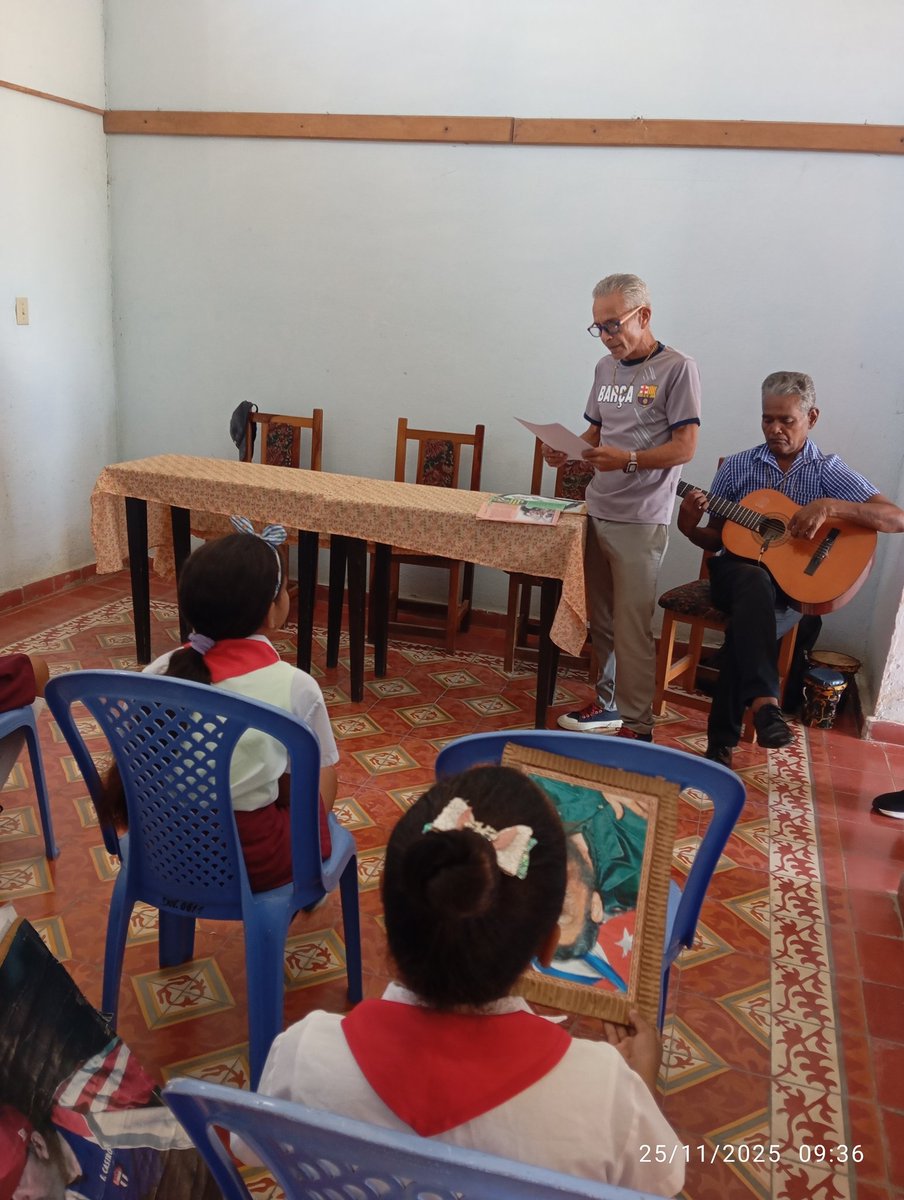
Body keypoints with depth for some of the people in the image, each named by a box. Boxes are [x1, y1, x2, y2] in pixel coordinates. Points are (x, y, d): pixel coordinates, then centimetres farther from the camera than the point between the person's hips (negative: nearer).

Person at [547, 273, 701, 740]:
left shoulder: (677, 368, -7)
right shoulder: (606, 367, 14)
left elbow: (685, 447, -11)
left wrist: (628, 461, -25)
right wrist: (568, 451, 0)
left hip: (640, 519, -7)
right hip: (597, 510, 7)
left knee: (632, 627, -4)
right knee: (601, 620, 13)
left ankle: (636, 724, 6)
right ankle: (609, 702, 28)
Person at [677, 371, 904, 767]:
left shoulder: (829, 471, 1)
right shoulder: (737, 466, 7)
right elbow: (717, 538, 12)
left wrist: (828, 507, -24)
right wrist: (689, 528, -12)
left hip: (795, 581, -1)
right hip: (737, 568, 1)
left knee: (749, 617, -34)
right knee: (755, 583, -36)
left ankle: (722, 741, -27)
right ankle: (763, 701, -49)